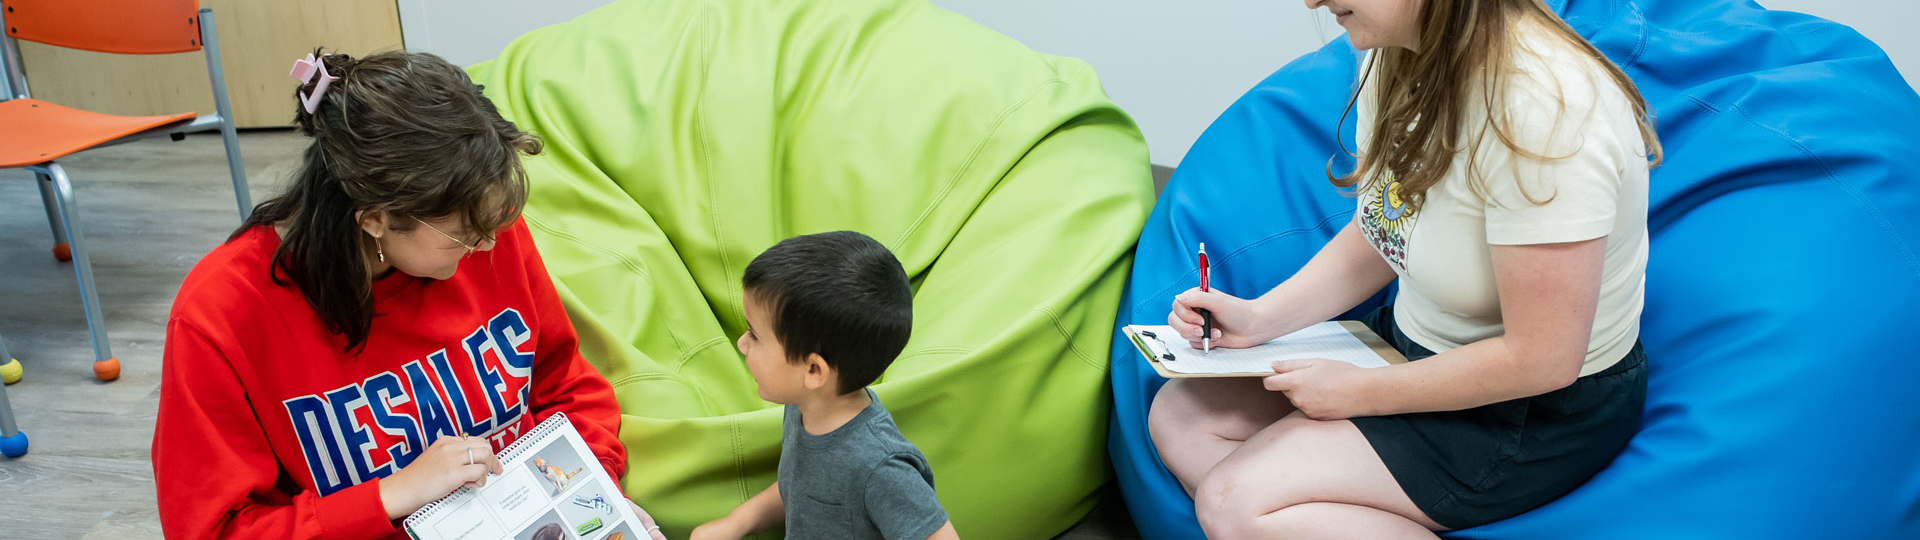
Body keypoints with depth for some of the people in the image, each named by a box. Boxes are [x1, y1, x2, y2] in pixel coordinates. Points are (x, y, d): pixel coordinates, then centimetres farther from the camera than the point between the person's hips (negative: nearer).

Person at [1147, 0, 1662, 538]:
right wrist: (1258, 317, -5)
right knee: (1179, 414, 2)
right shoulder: (1395, 59, -4)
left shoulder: (1544, 110, -32)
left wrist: (1362, 391, -17)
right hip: (1416, 341, 9)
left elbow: (1541, 361, -27)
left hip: (1538, 411, -9)